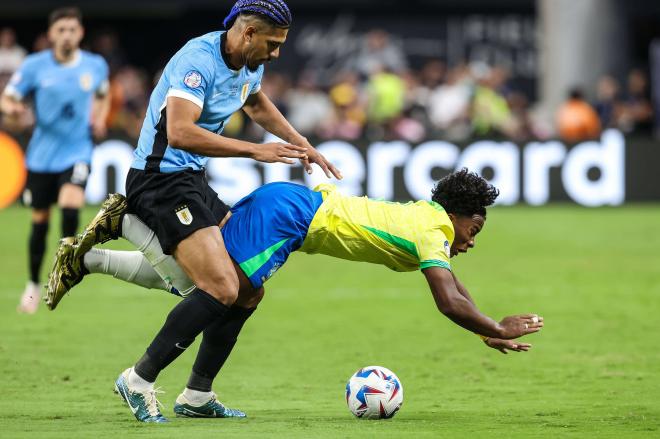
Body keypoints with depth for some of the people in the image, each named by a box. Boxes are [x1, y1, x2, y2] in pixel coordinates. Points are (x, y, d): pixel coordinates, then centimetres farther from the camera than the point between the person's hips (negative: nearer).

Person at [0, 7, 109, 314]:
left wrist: (99, 119, 1)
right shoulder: (34, 66, -7)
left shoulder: (96, 66, -1)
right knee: (40, 222, 8)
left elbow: (102, 96, 20)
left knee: (70, 205, -26)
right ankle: (33, 286, 26)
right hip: (42, 155, 0)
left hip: (76, 153, 0)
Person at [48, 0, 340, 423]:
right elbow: (180, 131, -33)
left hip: (193, 182, 10)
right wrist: (255, 150, -30)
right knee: (221, 290, -21)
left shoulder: (249, 66, 10)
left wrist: (304, 147, 32)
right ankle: (140, 381, -11)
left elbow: (259, 105, 35)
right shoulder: (199, 60, -21)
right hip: (162, 179, -10)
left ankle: (197, 395, 14)